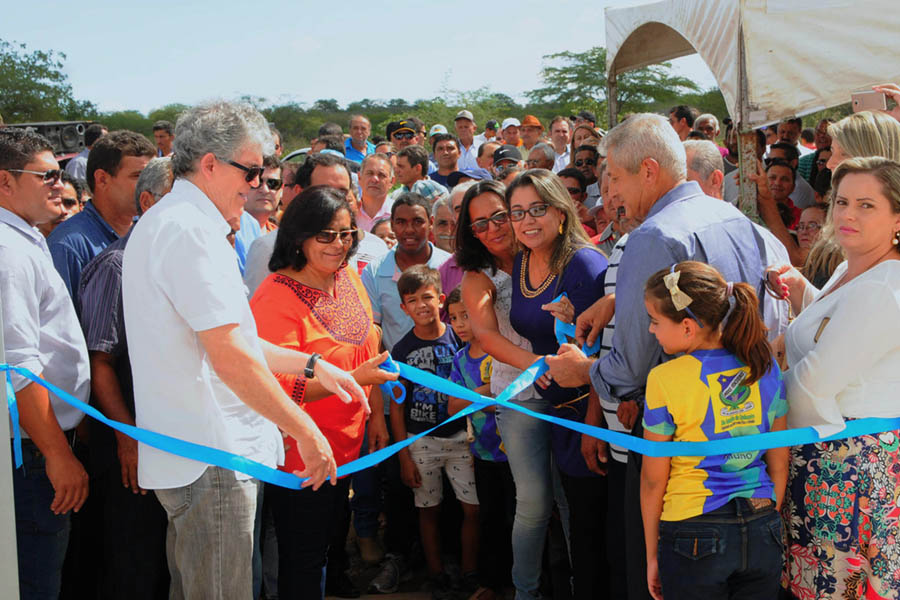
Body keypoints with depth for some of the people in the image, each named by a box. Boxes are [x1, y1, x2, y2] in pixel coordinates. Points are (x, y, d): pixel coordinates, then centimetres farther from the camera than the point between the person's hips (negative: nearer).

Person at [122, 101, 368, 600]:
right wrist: (306, 432, -16)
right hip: (211, 457, -11)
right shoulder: (191, 230, -17)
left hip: (181, 450, 11)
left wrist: (312, 366, 17)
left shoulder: (160, 223, 18)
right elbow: (230, 356, -23)